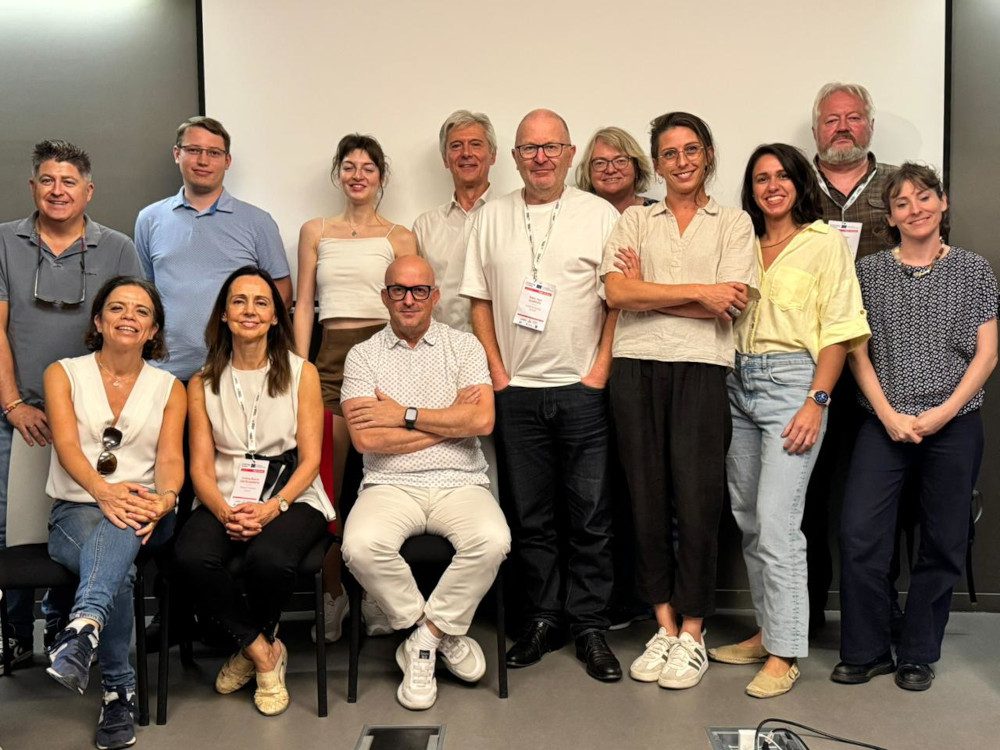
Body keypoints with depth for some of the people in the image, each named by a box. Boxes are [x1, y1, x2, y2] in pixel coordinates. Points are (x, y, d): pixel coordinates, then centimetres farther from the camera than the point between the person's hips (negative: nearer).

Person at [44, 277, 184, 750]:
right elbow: (66, 444, -8)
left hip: (143, 513, 1)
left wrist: (164, 499, -26)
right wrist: (102, 490, -29)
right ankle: (120, 689, -26)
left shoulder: (169, 387, 12)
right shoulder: (63, 374, 9)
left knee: (122, 529, -37)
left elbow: (170, 457, -1)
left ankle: (84, 626, -57)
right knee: (119, 568, -34)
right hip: (75, 511, -1)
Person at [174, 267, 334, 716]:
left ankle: (250, 647, 2)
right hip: (225, 502, 2)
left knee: (268, 558, -34)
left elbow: (310, 459, 0)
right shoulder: (202, 384, 12)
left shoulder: (301, 373, 7)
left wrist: (272, 508, -17)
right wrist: (224, 512, -17)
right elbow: (201, 465, 5)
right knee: (193, 557, -31)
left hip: (291, 499, -2)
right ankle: (264, 651, -8)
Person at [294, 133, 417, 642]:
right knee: (326, 480, -3)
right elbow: (303, 305, 11)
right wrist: (299, 370, 2)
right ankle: (333, 593, 9)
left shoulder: (399, 238, 10)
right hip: (332, 355, 1)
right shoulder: (315, 232, 15)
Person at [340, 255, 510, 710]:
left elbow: (482, 420, -6)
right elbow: (366, 438, -7)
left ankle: (425, 638, -7)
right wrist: (450, 420, -5)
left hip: (459, 483, 0)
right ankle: (442, 635, -6)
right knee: (362, 546, -31)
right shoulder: (364, 355, 9)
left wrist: (405, 415, -6)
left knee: (492, 541, -31)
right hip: (390, 486, 0)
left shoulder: (463, 346, 10)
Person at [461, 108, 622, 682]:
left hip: (582, 389, -2)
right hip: (516, 390, 3)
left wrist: (600, 371, -8)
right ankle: (544, 619, 21)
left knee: (591, 515, 2)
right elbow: (480, 299, 10)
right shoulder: (493, 217, 10)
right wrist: (497, 372, 2)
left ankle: (590, 626, 13)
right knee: (530, 515, 9)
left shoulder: (600, 215, 2)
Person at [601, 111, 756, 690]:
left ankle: (692, 636, 10)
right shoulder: (635, 220, 14)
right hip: (637, 367, 2)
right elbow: (617, 293, -3)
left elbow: (732, 305, -4)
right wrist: (699, 292, -8)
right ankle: (665, 627, 17)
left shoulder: (734, 223, 11)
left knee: (696, 500, -3)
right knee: (648, 498, 4)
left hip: (701, 369, -2)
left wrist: (647, 290, -3)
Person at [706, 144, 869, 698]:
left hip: (792, 382, -6)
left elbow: (838, 331, -6)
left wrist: (816, 402, -14)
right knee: (749, 521, 10)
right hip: (739, 385, 6)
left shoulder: (824, 242, -1)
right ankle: (767, 631, 23)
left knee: (776, 522, -11)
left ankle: (784, 653, -2)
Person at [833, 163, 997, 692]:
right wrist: (889, 416, -9)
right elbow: (858, 351, 3)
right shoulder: (869, 271, 6)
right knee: (859, 535, -8)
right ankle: (865, 652, 8)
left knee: (943, 544, 5)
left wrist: (941, 414, -10)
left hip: (954, 427, 0)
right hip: (884, 424, 0)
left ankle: (917, 656, 20)